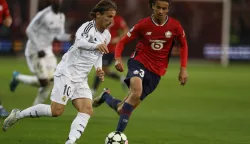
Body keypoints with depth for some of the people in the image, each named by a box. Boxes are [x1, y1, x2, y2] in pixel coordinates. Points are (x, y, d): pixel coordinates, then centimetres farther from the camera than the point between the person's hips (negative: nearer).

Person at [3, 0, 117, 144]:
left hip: (81, 79, 8)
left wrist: (99, 68, 5)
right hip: (67, 73, -8)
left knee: (87, 110, -10)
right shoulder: (88, 27, -16)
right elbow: (79, 42, -39)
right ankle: (19, 114, 6)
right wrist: (96, 46, -58)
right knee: (56, 111, -11)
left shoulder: (107, 36, 9)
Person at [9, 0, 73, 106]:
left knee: (50, 81, -3)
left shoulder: (61, 17, 6)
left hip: (47, 50, 8)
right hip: (35, 50, -8)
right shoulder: (43, 14, -19)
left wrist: (70, 37, -10)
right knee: (43, 82, -12)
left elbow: (60, 35, 12)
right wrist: (38, 49, -21)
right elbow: (29, 30, -16)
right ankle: (18, 77, 13)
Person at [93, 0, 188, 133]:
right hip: (139, 62, -2)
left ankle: (106, 97, 29)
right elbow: (123, 41, -1)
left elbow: (183, 45, 12)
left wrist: (183, 69, 4)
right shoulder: (143, 24, -9)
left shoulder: (175, 26, -5)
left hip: (156, 72, 2)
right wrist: (118, 58, -19)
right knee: (136, 92, -35)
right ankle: (119, 133, -30)